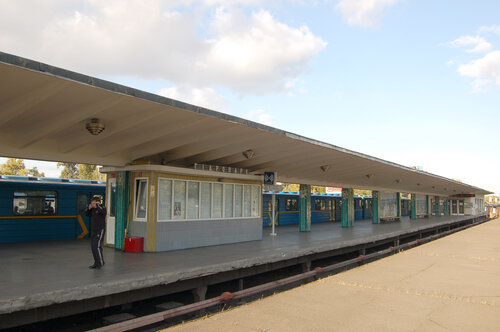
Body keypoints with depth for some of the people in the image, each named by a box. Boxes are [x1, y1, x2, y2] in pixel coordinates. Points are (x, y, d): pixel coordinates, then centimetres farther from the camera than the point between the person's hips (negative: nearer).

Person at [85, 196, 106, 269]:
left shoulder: (102, 208, -11)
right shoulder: (93, 209, 10)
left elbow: (102, 211, -34)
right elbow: (87, 214, 20)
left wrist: (98, 204, -19)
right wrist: (89, 208, 5)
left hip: (100, 231, -8)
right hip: (93, 231, 8)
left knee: (97, 246, -13)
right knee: (93, 247, 9)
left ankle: (101, 262, -1)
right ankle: (96, 263, 19)